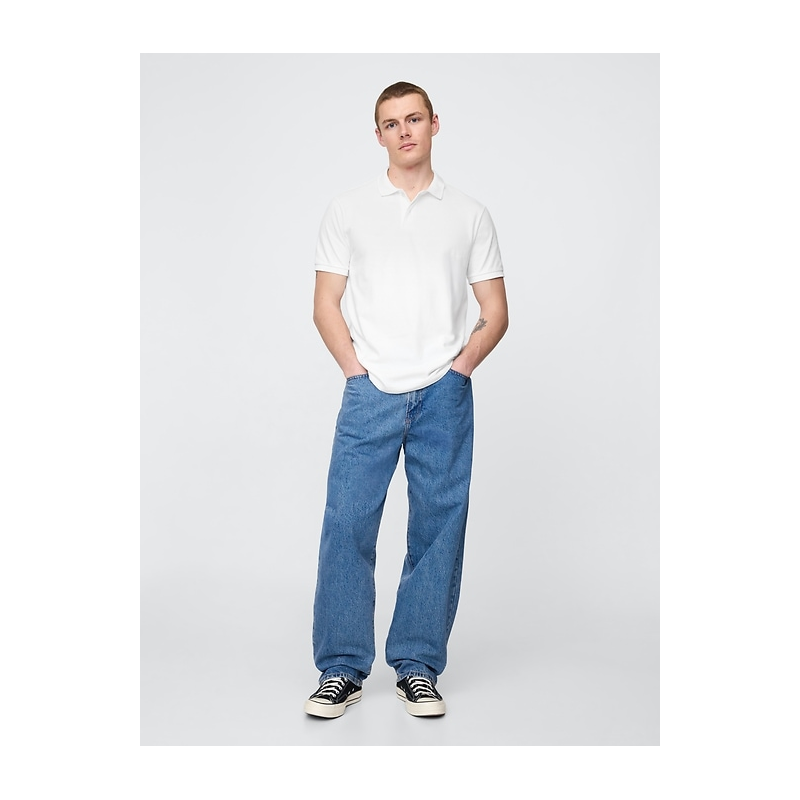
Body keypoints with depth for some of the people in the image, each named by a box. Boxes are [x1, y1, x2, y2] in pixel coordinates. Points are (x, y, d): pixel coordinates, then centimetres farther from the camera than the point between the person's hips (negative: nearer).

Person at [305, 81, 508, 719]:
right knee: (347, 524, -5)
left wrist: (459, 368, -2)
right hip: (370, 394, 0)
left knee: (438, 529, 2)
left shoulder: (470, 215, 12)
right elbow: (326, 306, 8)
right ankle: (342, 668, 6)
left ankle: (418, 666, 14)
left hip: (445, 395, 1)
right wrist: (357, 371, -3)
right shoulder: (348, 211, 12)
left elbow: (495, 313, 11)